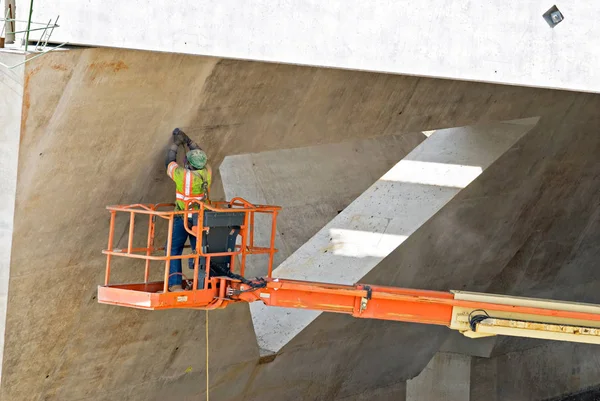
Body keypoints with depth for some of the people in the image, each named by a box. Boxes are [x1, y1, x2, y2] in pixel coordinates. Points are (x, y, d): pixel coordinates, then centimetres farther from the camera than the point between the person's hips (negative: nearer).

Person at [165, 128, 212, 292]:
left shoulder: (183, 175, -20)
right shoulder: (207, 173, -8)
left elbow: (169, 163, 0)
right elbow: (200, 155, 13)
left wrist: (174, 144, 13)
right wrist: (188, 140, 18)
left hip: (183, 218, -4)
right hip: (201, 218, 5)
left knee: (174, 249, 1)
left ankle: (175, 283, -9)